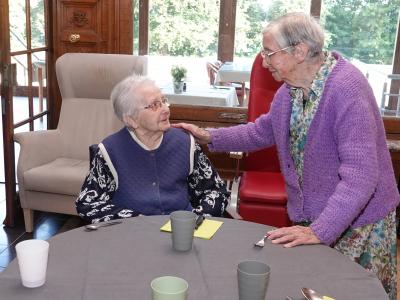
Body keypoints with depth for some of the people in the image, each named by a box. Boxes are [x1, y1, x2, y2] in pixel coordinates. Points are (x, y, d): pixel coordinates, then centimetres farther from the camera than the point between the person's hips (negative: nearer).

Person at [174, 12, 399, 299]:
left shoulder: (346, 88, -27)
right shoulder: (290, 88, -2)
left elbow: (360, 174, -31)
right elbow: (262, 131, 16)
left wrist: (319, 231, -33)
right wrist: (210, 137, 6)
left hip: (359, 219, -6)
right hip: (309, 216, 7)